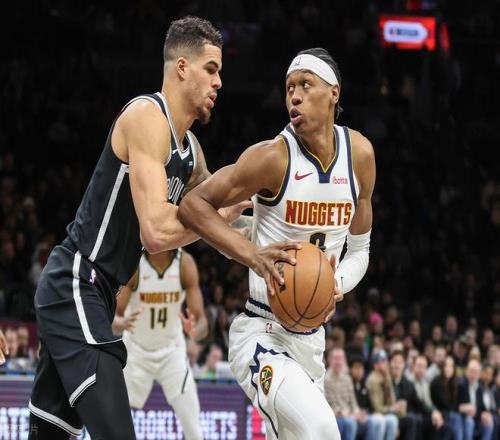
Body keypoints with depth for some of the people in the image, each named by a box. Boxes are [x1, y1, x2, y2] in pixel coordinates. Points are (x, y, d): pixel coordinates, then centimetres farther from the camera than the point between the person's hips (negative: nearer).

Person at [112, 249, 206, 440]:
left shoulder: (185, 263, -19)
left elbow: (201, 319, -20)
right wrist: (121, 323, -45)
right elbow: (113, 316, -21)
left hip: (172, 352, 1)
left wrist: (196, 331, -44)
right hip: (136, 351, -1)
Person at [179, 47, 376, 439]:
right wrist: (254, 256, -25)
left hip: (311, 339, 7)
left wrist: (337, 285, -10)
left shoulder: (360, 154, 2)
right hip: (261, 336, -7)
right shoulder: (274, 157, -15)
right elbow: (194, 205, -12)